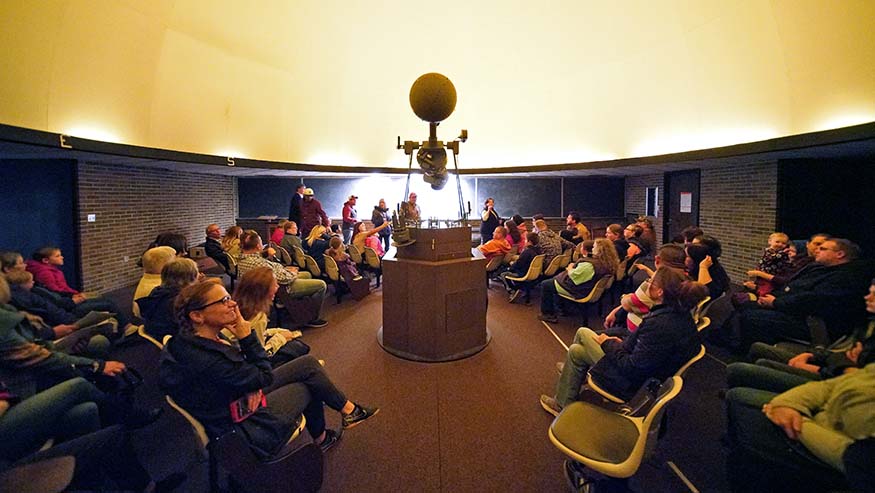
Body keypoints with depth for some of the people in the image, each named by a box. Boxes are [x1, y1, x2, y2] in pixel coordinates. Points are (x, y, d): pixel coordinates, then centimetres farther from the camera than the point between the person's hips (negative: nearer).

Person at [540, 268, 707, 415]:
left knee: (576, 351, 3)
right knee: (582, 332, 12)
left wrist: (609, 344, -14)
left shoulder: (659, 324, -34)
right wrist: (622, 344, 3)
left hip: (632, 383, -9)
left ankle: (562, 404, 21)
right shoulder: (681, 313, -5)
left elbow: (632, 368, -29)